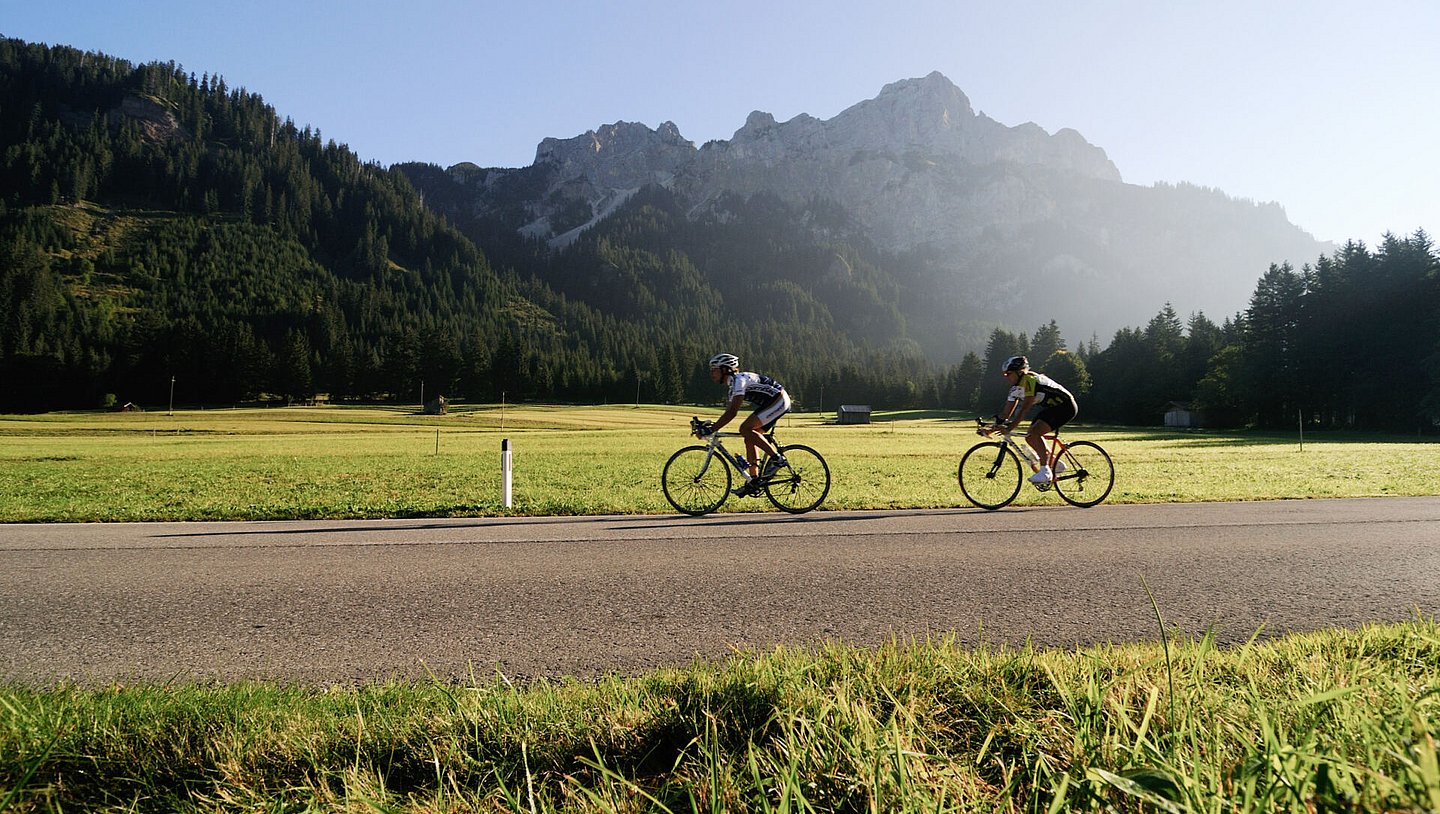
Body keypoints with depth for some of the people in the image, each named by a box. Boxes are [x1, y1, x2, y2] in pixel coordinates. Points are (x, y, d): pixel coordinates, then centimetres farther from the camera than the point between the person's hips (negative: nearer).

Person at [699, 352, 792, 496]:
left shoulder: (738, 380, -21)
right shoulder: (731, 384, 10)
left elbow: (732, 413, -29)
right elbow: (728, 411, 13)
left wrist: (711, 429, -31)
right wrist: (712, 424, 2)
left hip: (779, 401, -10)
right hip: (770, 404, 10)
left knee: (745, 428, -20)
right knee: (750, 439, 5)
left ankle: (776, 458, -13)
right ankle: (753, 481, 8)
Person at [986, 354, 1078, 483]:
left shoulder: (1030, 380, -24)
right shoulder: (1016, 387, 4)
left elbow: (1025, 408, -31)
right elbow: (1007, 412, 6)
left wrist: (1010, 428, -36)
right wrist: (995, 427, -4)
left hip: (1065, 406, -10)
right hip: (1051, 407, 10)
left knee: (1034, 433, -24)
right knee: (1030, 437, 1)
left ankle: (1045, 471, -22)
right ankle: (1056, 463, 18)